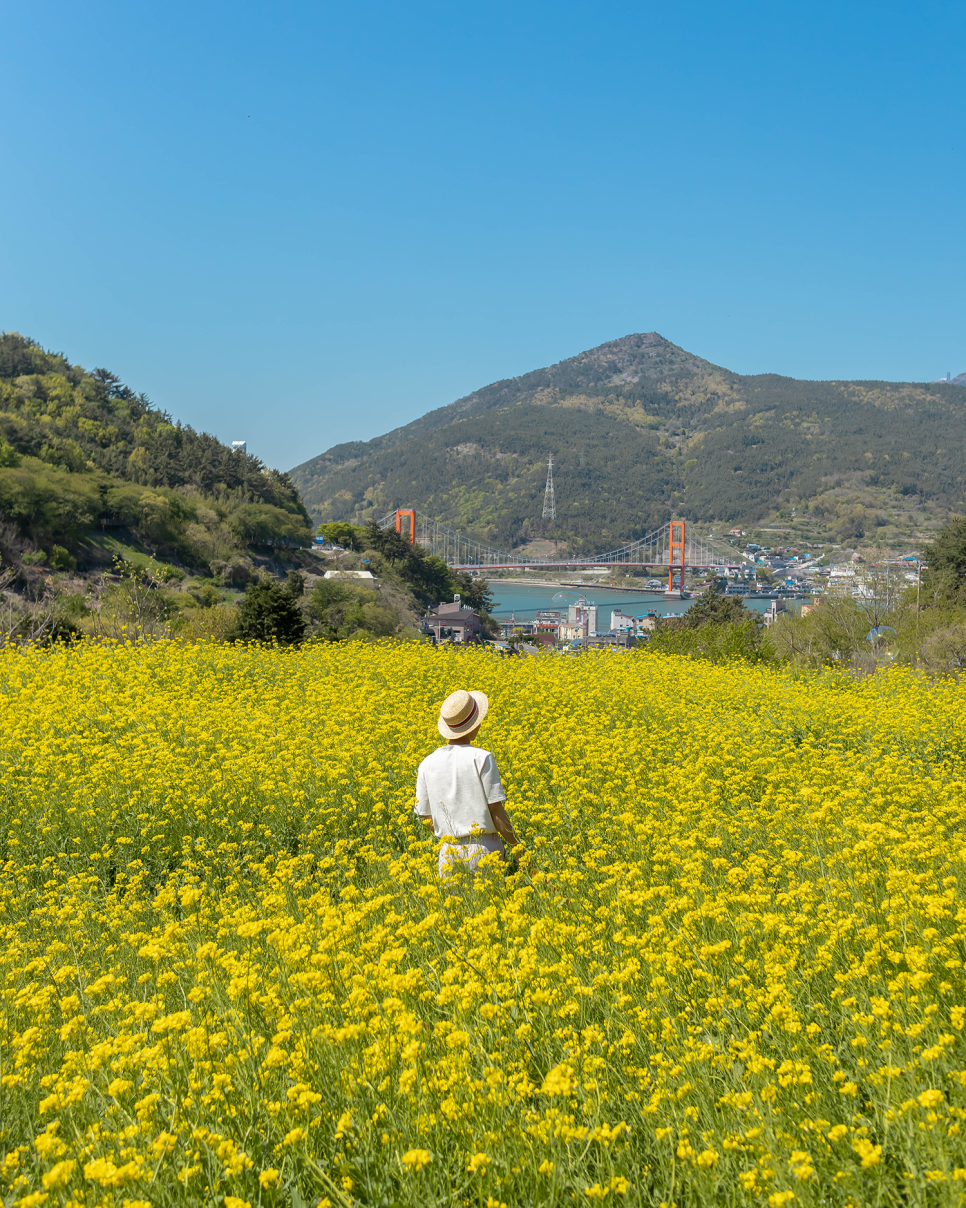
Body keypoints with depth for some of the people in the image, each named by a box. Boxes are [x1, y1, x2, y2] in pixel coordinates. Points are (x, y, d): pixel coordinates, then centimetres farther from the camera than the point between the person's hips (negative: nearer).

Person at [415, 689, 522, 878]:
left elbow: (426, 818, 8)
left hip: (449, 851, 4)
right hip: (484, 849, -4)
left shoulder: (427, 764, 3)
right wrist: (518, 847, 2)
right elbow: (496, 811, -10)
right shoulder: (481, 759, -10)